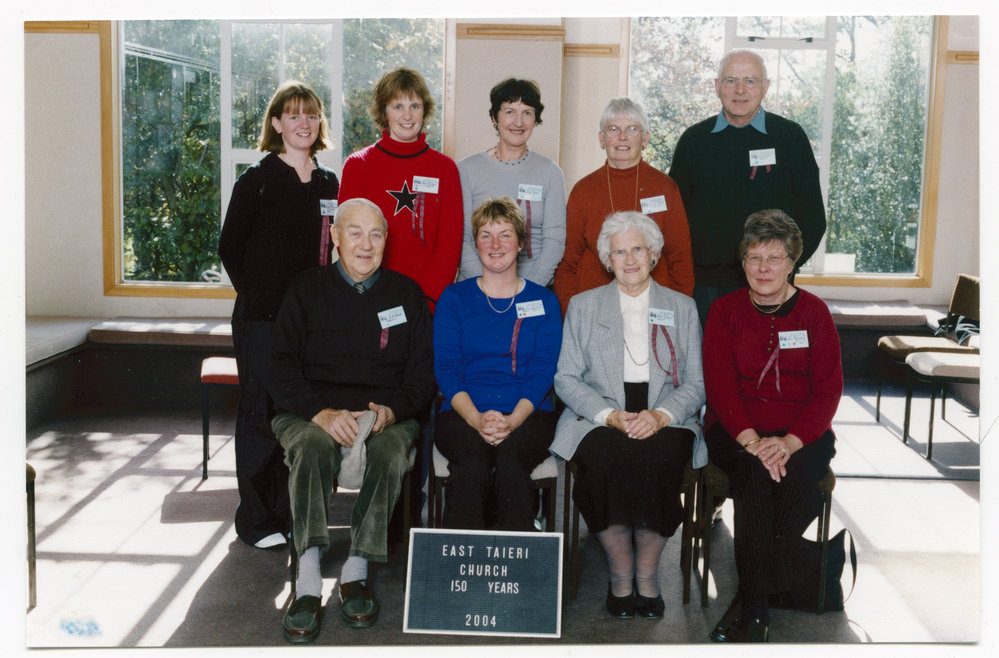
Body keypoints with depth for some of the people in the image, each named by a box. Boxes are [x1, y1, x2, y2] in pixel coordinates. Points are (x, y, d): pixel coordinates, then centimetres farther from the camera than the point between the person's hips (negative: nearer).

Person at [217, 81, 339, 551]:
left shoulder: (328, 184, 12)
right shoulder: (257, 180, -3)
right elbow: (229, 247, 1)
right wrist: (258, 294, -1)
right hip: (262, 318, -5)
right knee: (260, 413, 1)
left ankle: (290, 514, 20)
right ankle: (257, 521, 11)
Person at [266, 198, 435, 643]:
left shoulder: (406, 293, 15)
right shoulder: (307, 290, 12)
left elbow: (423, 372, 10)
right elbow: (281, 368, 2)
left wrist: (391, 410, -11)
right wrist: (321, 413, -16)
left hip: (387, 415, 1)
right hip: (311, 412, 0)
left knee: (390, 451, -33)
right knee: (311, 445, -34)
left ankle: (356, 570, -24)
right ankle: (307, 581, -37)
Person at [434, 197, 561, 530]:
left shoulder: (544, 301, 15)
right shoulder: (454, 297, 14)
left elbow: (543, 370, 4)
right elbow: (446, 365, 4)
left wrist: (512, 419, -15)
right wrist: (476, 418, -15)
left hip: (528, 413, 0)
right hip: (463, 413, 0)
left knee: (510, 458, -33)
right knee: (472, 461, -33)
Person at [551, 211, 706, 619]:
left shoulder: (682, 308, 15)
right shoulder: (582, 306, 14)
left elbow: (695, 384, 9)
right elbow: (567, 379, 6)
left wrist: (660, 415, -13)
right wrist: (611, 415, -12)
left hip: (665, 420, 0)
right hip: (599, 415, 0)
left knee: (660, 458, -33)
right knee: (603, 459, -33)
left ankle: (647, 577, -16)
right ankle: (620, 575, -16)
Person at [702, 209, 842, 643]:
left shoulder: (813, 311, 7)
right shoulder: (725, 311, 6)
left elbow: (828, 388, 0)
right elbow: (719, 384, -4)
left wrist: (790, 442, -17)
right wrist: (752, 440, -20)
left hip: (802, 432, 1)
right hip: (735, 430, 0)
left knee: (796, 477, -31)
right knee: (757, 477, -32)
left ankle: (748, 601, -19)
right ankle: (757, 606, -23)